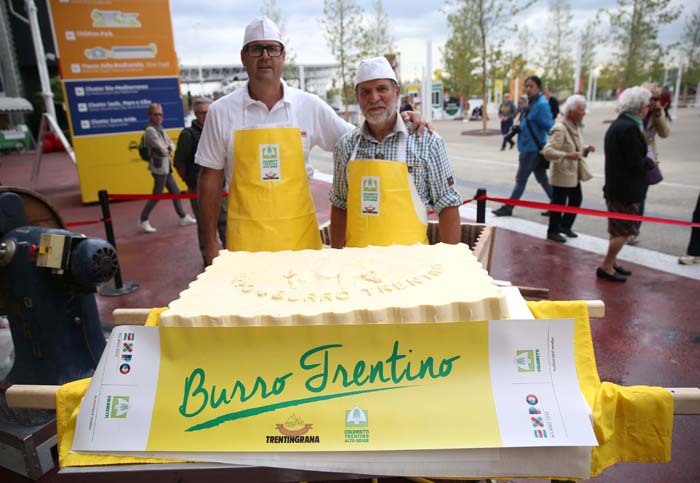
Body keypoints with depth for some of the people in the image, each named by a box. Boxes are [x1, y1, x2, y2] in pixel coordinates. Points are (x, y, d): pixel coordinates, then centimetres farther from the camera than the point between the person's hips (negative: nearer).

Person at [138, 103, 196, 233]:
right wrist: (167, 148, 0)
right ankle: (143, 221, 9)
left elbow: (172, 144, 9)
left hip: (166, 167, 9)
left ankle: (183, 217, 23)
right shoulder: (150, 130, -16)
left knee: (176, 192, 13)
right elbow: (162, 150, -21)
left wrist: (168, 147, -12)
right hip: (159, 167, -9)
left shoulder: (160, 129, 11)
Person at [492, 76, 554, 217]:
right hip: (532, 147, 10)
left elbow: (549, 127, -21)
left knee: (520, 179, 0)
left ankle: (508, 208, 9)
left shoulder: (541, 104, -16)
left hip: (532, 148, -10)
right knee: (542, 179, 14)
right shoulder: (532, 103, 13)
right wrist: (516, 129, 9)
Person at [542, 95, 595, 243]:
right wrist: (567, 155, -34)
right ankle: (552, 232, 18)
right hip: (562, 174, -9)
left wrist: (586, 150, 1)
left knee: (576, 199, 19)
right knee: (558, 203, 2)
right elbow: (547, 151, -28)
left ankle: (565, 226, 37)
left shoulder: (576, 127, 9)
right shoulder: (559, 129, -21)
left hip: (574, 173, 9)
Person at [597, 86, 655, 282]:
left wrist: (645, 160, 6)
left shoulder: (618, 124, 11)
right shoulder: (630, 128, -21)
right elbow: (636, 164, -21)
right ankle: (606, 268, 8)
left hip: (615, 185, 10)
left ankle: (612, 263, 30)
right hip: (626, 189, -10)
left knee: (618, 228, 20)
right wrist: (650, 161, -3)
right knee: (624, 230, 0)